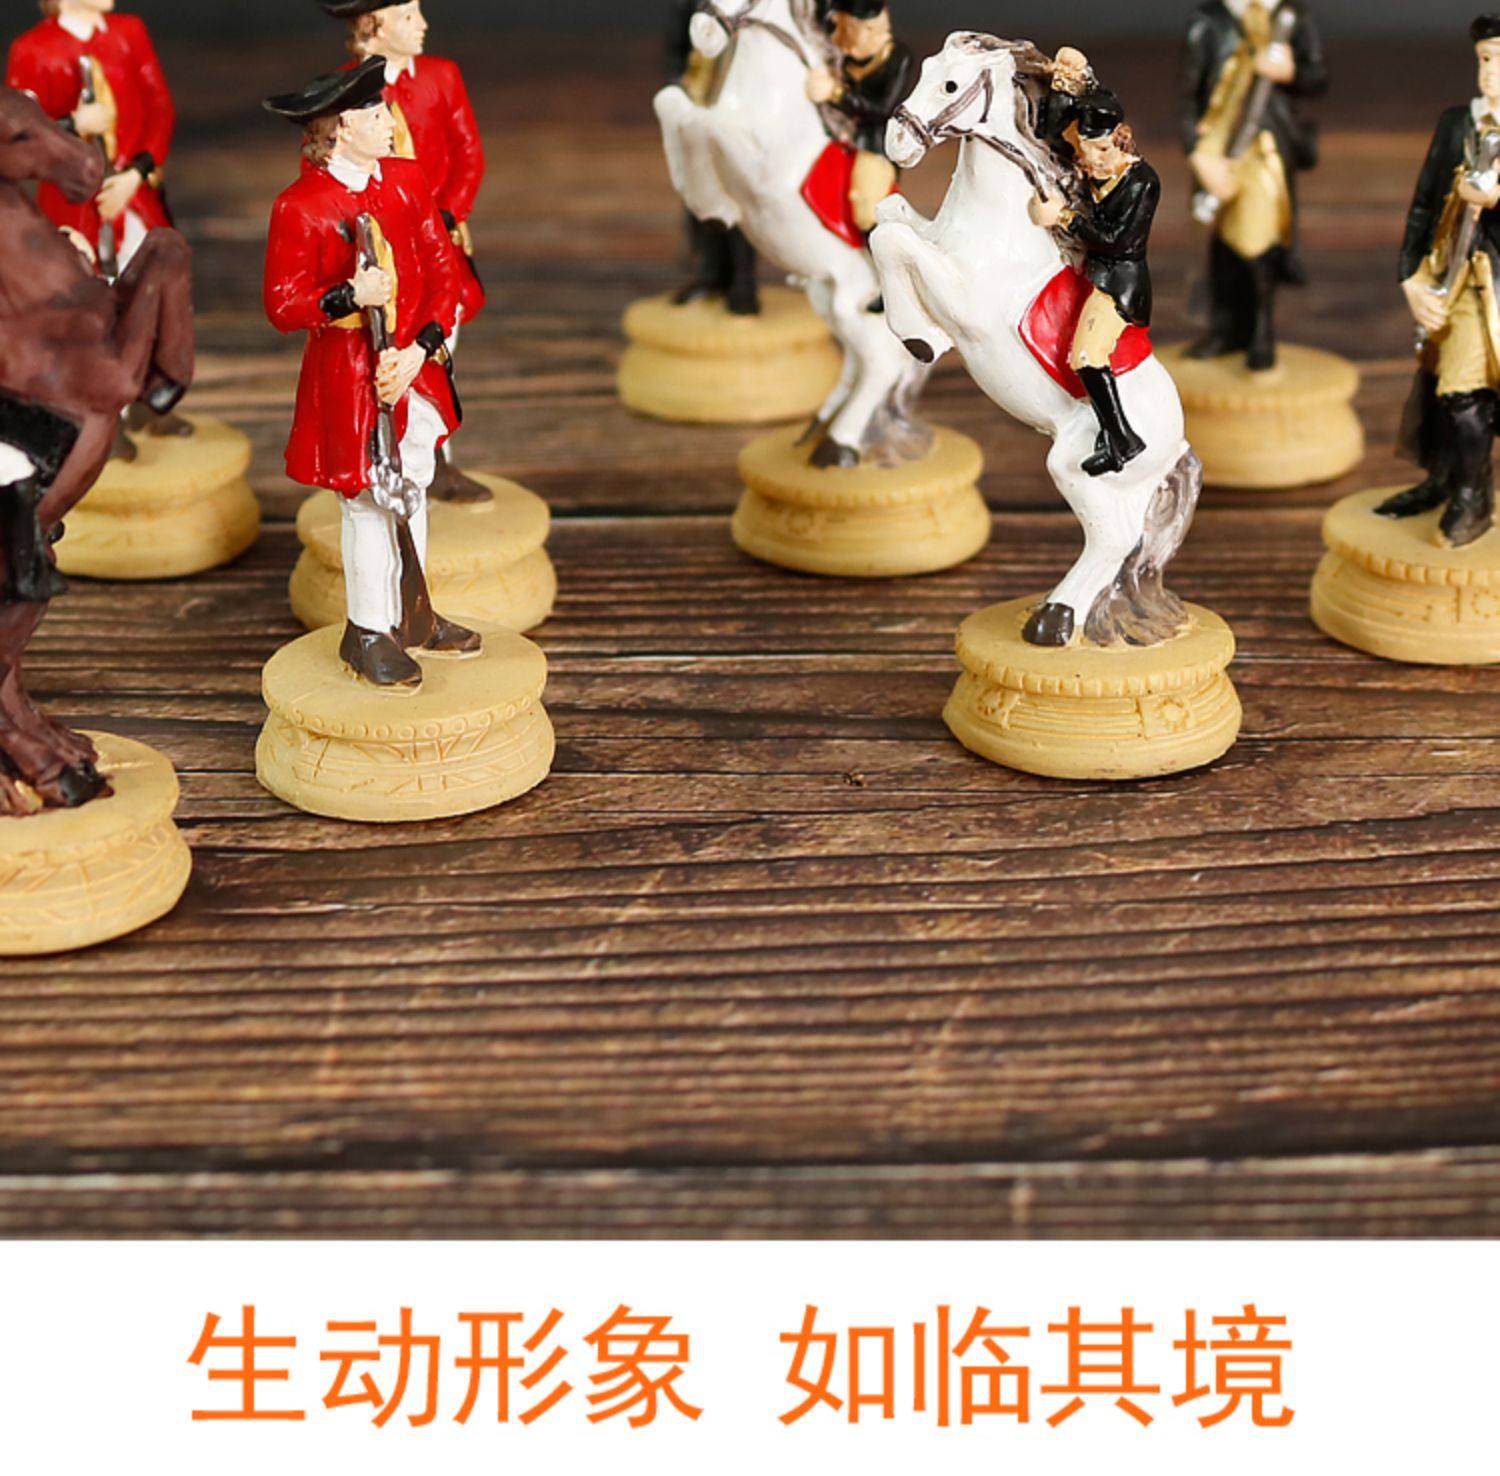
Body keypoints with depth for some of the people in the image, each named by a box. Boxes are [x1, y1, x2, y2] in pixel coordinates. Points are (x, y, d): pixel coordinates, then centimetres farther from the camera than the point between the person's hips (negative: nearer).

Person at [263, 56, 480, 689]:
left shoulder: (406, 179, 3)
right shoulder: (299, 207, -14)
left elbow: (442, 268, 3)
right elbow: (281, 305, -12)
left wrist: (421, 347, -10)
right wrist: (349, 296, -28)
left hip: (416, 367, 6)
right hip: (348, 376, -6)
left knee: (412, 493, 18)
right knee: (370, 504, 2)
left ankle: (412, 617, 35)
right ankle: (368, 633, 18)